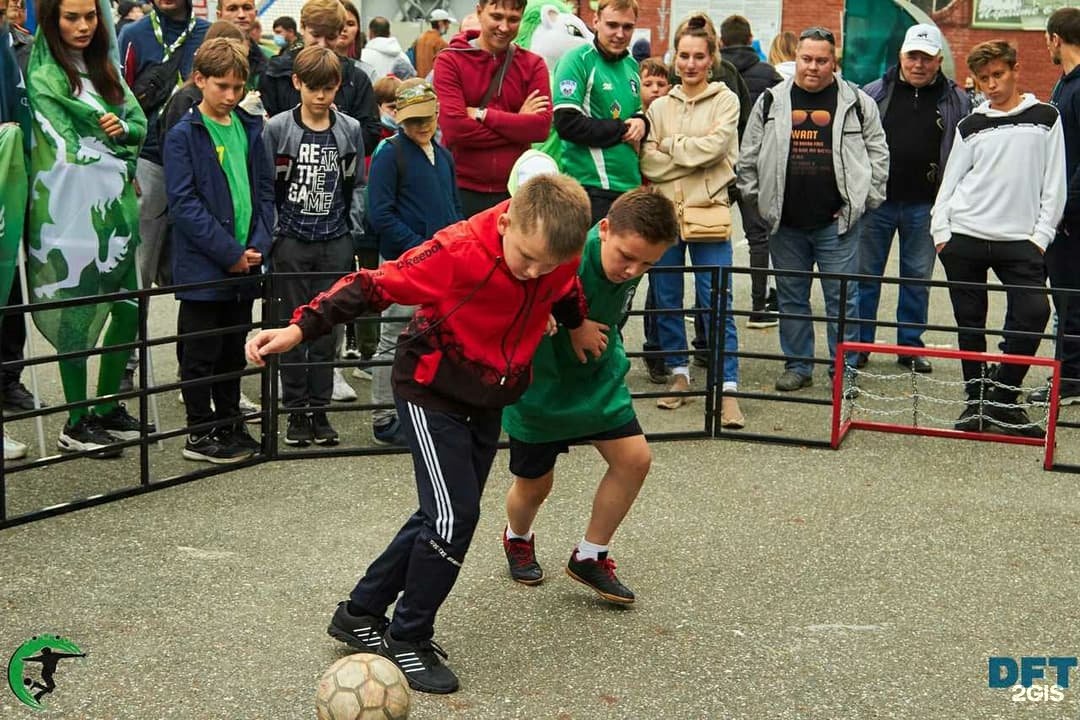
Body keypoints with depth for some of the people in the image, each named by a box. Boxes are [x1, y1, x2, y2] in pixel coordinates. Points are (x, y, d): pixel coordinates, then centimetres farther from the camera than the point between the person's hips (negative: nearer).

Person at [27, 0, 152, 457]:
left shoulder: (104, 68, 13)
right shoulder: (43, 75, -8)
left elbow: (139, 123, 14)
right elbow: (70, 149, -12)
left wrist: (122, 128, -7)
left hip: (115, 205, 7)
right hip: (71, 209, -7)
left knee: (129, 308, 10)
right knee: (77, 312, -2)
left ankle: (107, 410, 24)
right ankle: (76, 426, 9)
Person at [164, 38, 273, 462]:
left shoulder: (250, 129, 8)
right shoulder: (184, 135, -8)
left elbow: (264, 190, 10)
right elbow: (184, 203, -14)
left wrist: (259, 244, -5)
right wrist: (230, 252, -17)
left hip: (245, 266, 5)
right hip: (202, 265, -5)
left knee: (234, 351, 16)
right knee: (201, 355, 4)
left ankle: (229, 424, 28)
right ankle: (200, 434, 14)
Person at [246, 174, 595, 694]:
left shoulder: (559, 248, -15)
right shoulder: (460, 251, -32)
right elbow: (376, 285, -26)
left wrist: (577, 325, 23)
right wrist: (300, 329, -31)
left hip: (489, 399, 7)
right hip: (433, 391, -7)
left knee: (445, 516, 13)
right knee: (454, 517, -12)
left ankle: (360, 616, 28)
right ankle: (407, 640, 8)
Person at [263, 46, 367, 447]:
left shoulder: (350, 131, 5)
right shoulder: (278, 129, -1)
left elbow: (357, 185, 11)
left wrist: (353, 228, 1)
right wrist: (271, 233, -5)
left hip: (335, 242, 2)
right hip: (292, 241, -2)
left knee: (328, 328, 4)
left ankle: (319, 409, 13)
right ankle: (295, 410, 12)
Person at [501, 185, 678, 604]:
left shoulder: (633, 263, -13)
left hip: (597, 377, 5)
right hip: (540, 382, -5)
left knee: (634, 457, -5)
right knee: (535, 485, 9)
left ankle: (590, 557, 15)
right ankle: (517, 539, 45)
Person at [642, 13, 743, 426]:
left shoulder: (725, 101, 3)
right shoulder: (659, 106, 11)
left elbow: (714, 146, -12)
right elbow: (647, 162, 1)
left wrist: (667, 148, -3)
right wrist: (690, 156, -10)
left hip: (707, 215, -3)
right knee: (666, 300, 9)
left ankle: (728, 390, -5)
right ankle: (679, 375, 22)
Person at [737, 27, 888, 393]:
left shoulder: (857, 103, 1)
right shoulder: (771, 102, 5)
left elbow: (877, 154, 5)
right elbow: (749, 156, 10)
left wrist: (863, 199, -1)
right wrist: (756, 196, 5)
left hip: (837, 223, -2)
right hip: (785, 224, 2)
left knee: (842, 299, 2)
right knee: (791, 299, 11)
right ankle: (797, 366, 22)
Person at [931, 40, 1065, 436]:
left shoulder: (1045, 118, 5)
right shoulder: (971, 126, 9)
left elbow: (1054, 184, 3)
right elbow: (950, 181, 10)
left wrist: (1042, 235, -3)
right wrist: (941, 231, -1)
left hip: (1021, 240, -2)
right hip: (965, 239, 2)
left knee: (1033, 313, -15)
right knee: (970, 323, 5)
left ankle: (1002, 398, -2)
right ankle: (975, 400, 17)